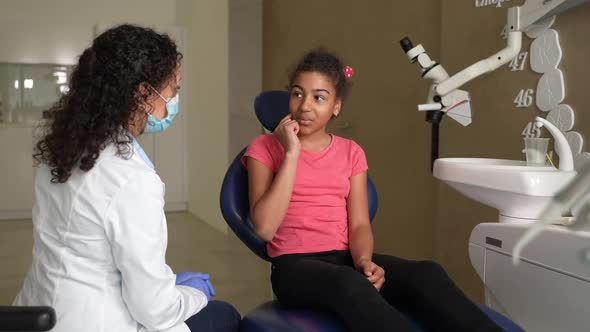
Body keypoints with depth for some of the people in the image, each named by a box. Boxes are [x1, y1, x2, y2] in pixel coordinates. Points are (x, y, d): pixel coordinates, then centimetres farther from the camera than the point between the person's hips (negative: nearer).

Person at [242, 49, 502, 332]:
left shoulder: (350, 152, 13)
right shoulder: (265, 148, 4)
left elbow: (359, 224, 4)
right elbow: (265, 228, -9)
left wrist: (363, 260, -19)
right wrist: (291, 153, -11)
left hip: (345, 259, 4)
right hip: (295, 265, -3)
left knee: (426, 273, -26)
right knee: (350, 285, -38)